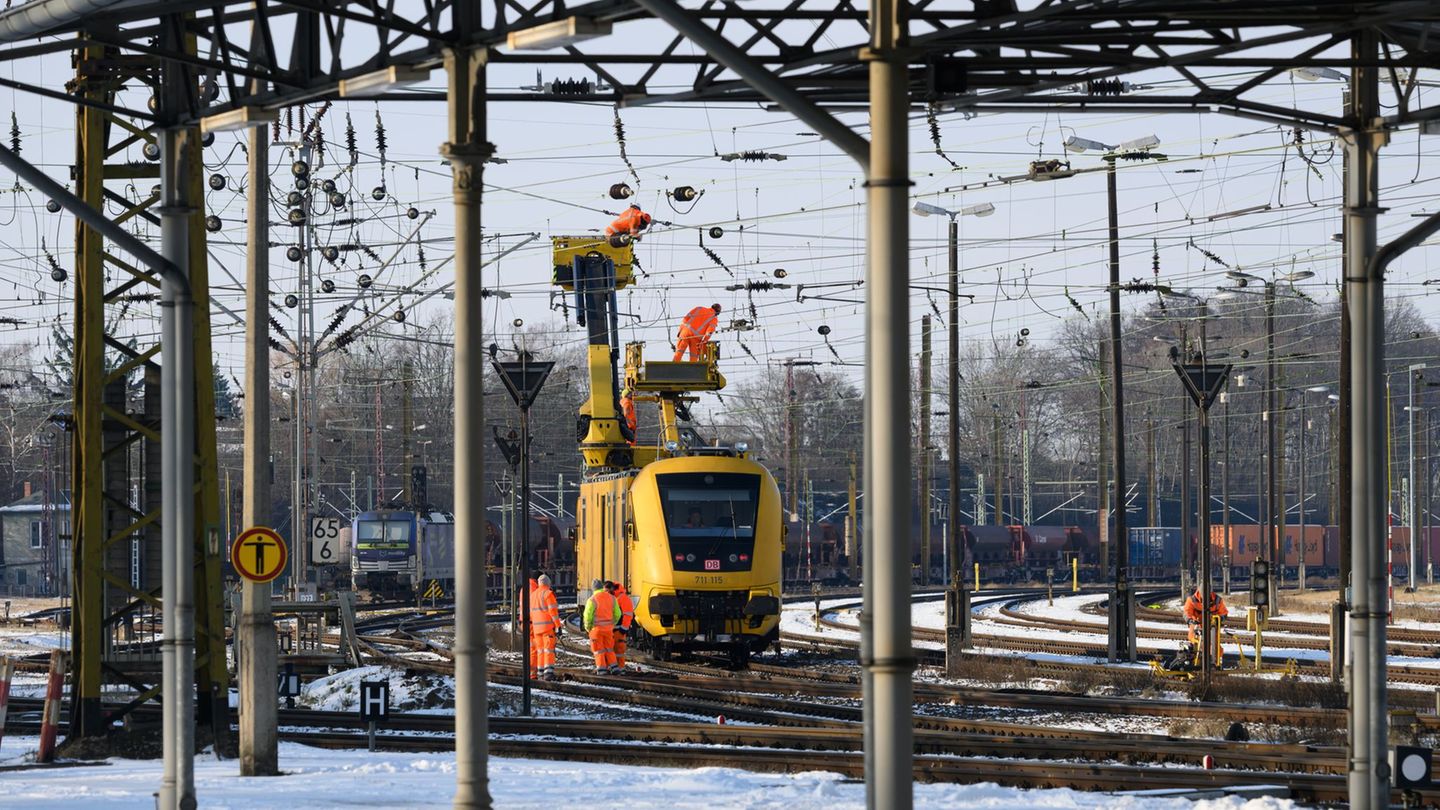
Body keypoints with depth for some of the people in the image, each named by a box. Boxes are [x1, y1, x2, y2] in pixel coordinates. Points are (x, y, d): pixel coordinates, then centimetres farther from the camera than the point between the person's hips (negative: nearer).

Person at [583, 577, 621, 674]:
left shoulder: (592, 600, -14)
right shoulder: (611, 598, 1)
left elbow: (588, 615, -13)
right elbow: (617, 614, 7)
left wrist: (588, 627, 4)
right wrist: (612, 624, 22)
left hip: (597, 628, -4)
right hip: (608, 628, 4)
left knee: (599, 649, 4)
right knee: (609, 648, 17)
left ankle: (601, 668, 2)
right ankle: (612, 666, 13)